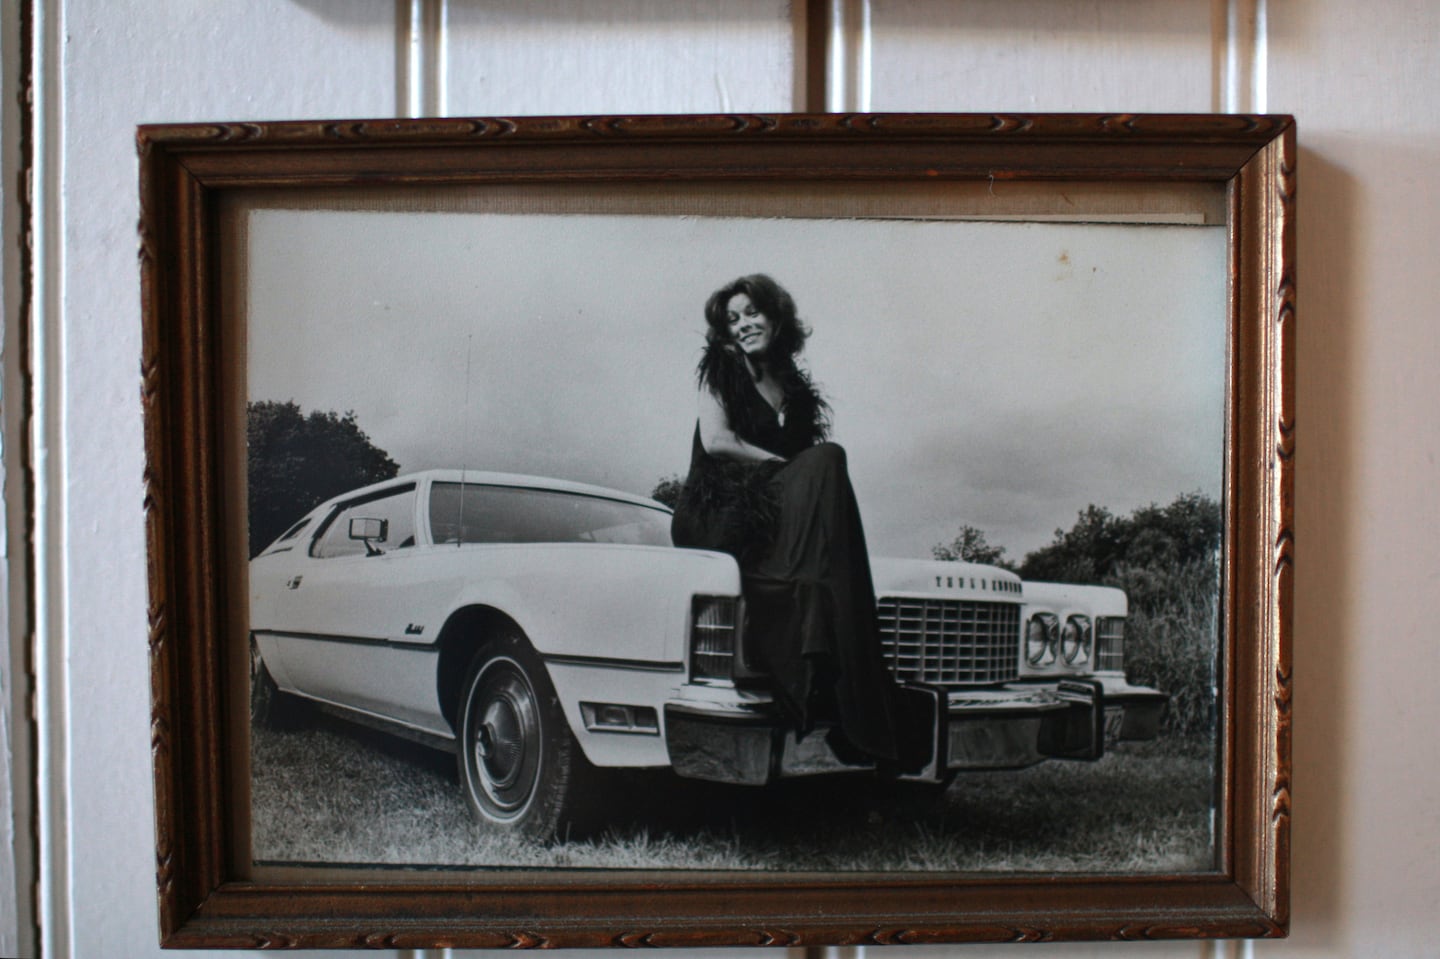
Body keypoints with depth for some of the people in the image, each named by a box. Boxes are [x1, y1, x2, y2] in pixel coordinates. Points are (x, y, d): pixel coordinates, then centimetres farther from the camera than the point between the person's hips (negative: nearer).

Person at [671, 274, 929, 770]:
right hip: (715, 515, -4)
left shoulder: (797, 389, 21)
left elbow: (808, 454, 14)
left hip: (773, 518, 5)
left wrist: (812, 470, -9)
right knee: (826, 463, -27)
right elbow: (716, 440, -8)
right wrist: (784, 464, -12)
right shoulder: (719, 373, 8)